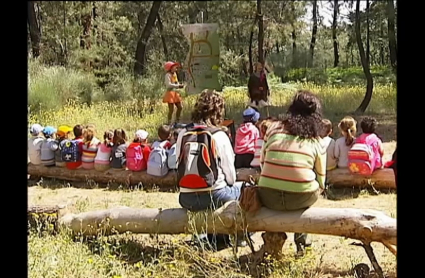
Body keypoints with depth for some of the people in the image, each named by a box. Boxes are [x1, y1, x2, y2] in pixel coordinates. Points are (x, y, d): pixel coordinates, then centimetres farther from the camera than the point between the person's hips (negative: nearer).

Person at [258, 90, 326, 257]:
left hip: (268, 198, 1)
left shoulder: (274, 128, 6)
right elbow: (321, 178, 11)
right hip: (302, 199, -1)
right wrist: (318, 188, 32)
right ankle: (301, 238, 31)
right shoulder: (316, 140, 6)